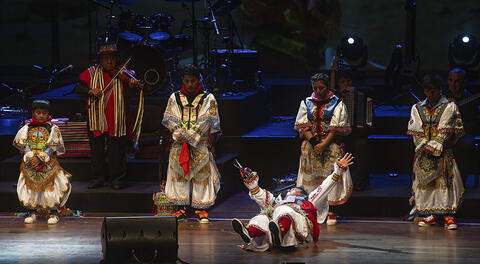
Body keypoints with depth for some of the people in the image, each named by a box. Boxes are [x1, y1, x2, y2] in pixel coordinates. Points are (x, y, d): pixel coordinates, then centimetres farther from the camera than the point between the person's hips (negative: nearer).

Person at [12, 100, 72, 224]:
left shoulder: (52, 128, 2)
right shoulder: (27, 128, 7)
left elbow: (53, 147, -4)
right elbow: (21, 143, -1)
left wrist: (40, 158, -15)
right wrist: (31, 157, -15)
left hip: (48, 162, -2)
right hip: (29, 163, 2)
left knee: (51, 185, -10)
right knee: (30, 186, -4)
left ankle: (53, 212, -2)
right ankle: (31, 212, 6)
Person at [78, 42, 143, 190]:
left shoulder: (122, 73, 1)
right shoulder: (92, 72, 6)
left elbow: (128, 95, -9)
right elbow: (79, 87, 1)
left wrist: (133, 85, -31)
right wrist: (90, 91, -18)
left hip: (117, 119, -2)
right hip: (97, 118, 2)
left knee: (117, 150, 3)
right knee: (97, 149, 7)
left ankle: (117, 178, 12)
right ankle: (98, 178, 17)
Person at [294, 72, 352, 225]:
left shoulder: (337, 103, 3)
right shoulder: (306, 103, 11)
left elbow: (337, 128, -5)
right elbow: (302, 126, 4)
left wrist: (324, 144, -14)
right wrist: (313, 141, -11)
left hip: (331, 147, -2)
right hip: (310, 147, 3)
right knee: (312, 178, 0)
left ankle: (331, 213, -3)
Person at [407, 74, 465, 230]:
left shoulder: (449, 107, 1)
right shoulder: (417, 108, 12)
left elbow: (445, 131, -7)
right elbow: (416, 131, 5)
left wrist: (433, 147, -13)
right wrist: (423, 147, -9)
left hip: (442, 152, -3)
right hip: (423, 152, 3)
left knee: (445, 180, -10)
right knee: (424, 180, -2)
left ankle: (448, 215, -12)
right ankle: (429, 215, 3)